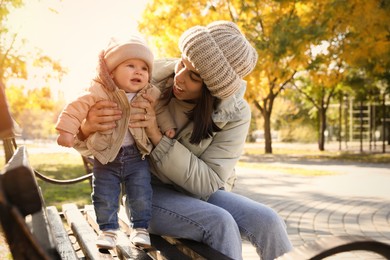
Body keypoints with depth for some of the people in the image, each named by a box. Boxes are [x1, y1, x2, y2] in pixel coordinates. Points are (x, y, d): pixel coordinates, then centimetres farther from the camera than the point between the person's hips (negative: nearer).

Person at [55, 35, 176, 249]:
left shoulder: (150, 94, -2)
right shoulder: (100, 93, -15)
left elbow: (161, 110, 16)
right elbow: (77, 108, -14)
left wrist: (168, 127, 11)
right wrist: (67, 130, -20)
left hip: (137, 155, 2)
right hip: (105, 156, -1)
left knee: (141, 195, 3)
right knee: (104, 197, 4)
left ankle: (141, 228, 22)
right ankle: (108, 230, 23)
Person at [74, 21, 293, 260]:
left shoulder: (234, 114, -16)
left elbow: (208, 183, -20)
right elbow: (90, 144, -9)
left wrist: (157, 136, -31)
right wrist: (88, 128, -35)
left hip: (199, 193, 2)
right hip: (148, 192, -1)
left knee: (268, 222, -24)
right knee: (220, 223, -30)